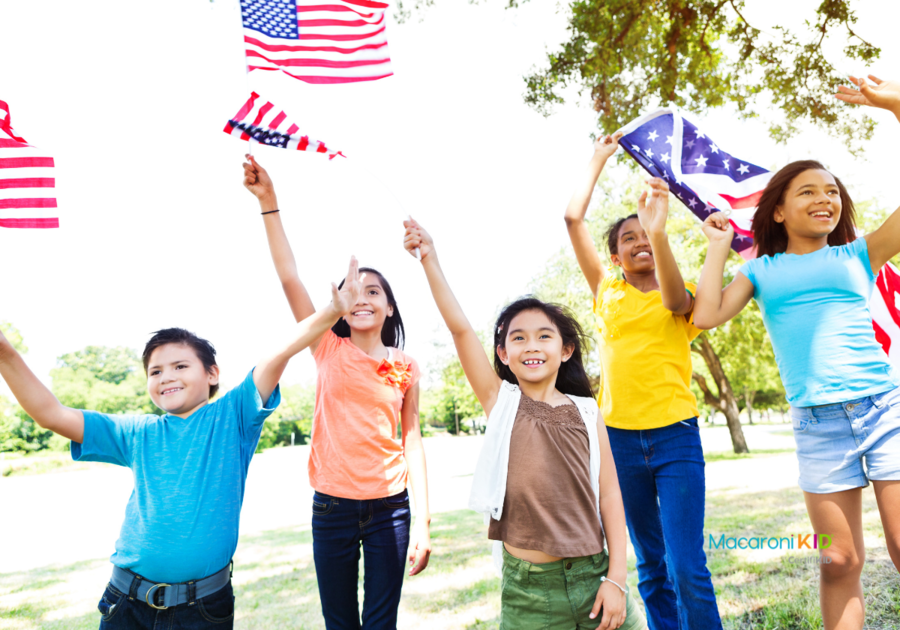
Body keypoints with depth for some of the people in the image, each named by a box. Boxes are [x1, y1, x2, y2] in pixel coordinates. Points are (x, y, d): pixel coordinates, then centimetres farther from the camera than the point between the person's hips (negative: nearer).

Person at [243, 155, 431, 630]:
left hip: (389, 507, 0)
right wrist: (267, 199, -15)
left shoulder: (406, 368, 1)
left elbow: (412, 441, 2)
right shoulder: (328, 350, -1)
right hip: (333, 504, 0)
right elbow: (289, 276, -9)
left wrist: (423, 521, -2)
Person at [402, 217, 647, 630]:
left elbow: (609, 495, 2)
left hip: (592, 576, 2)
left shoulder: (585, 413, 2)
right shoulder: (501, 402, -2)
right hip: (527, 586, -1)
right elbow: (460, 329, -11)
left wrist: (615, 579, -3)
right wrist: (429, 260, -17)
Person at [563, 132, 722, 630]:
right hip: (620, 438, 3)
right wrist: (599, 160, 13)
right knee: (651, 567, 13)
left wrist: (659, 231, -38)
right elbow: (573, 219, 6)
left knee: (688, 570, -6)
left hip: (675, 437, -2)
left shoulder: (681, 295, 4)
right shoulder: (608, 292, 9)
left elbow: (674, 300, -22)